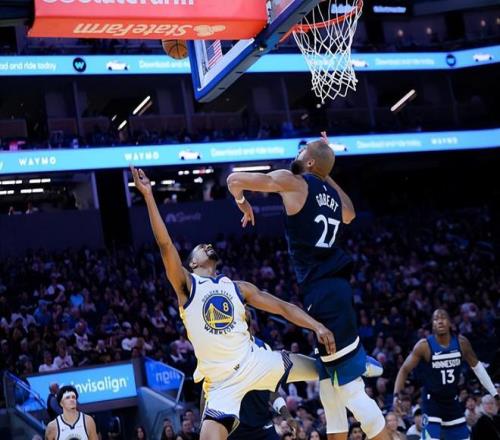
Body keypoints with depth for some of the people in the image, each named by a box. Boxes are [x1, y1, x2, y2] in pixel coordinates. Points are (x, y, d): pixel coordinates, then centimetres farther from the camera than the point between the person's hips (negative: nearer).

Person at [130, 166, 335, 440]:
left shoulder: (239, 288, 12)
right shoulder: (187, 285, 0)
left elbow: (283, 307, 8)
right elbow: (165, 244, -13)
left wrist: (317, 326, -8)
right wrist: (148, 195, -20)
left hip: (256, 363, 4)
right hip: (223, 382, -4)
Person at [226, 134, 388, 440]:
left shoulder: (293, 182, -5)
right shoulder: (332, 194, 16)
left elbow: (235, 180, -6)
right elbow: (350, 216, 41)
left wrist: (244, 205, 16)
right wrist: (327, 175, 34)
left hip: (322, 291, -9)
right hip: (334, 286, 9)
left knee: (351, 389, -5)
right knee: (331, 384, 18)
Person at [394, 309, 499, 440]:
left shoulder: (461, 342, -5)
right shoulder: (424, 346, -16)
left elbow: (476, 366, 10)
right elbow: (404, 370, -11)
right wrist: (397, 394, -26)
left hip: (453, 401, 5)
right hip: (432, 403, -5)